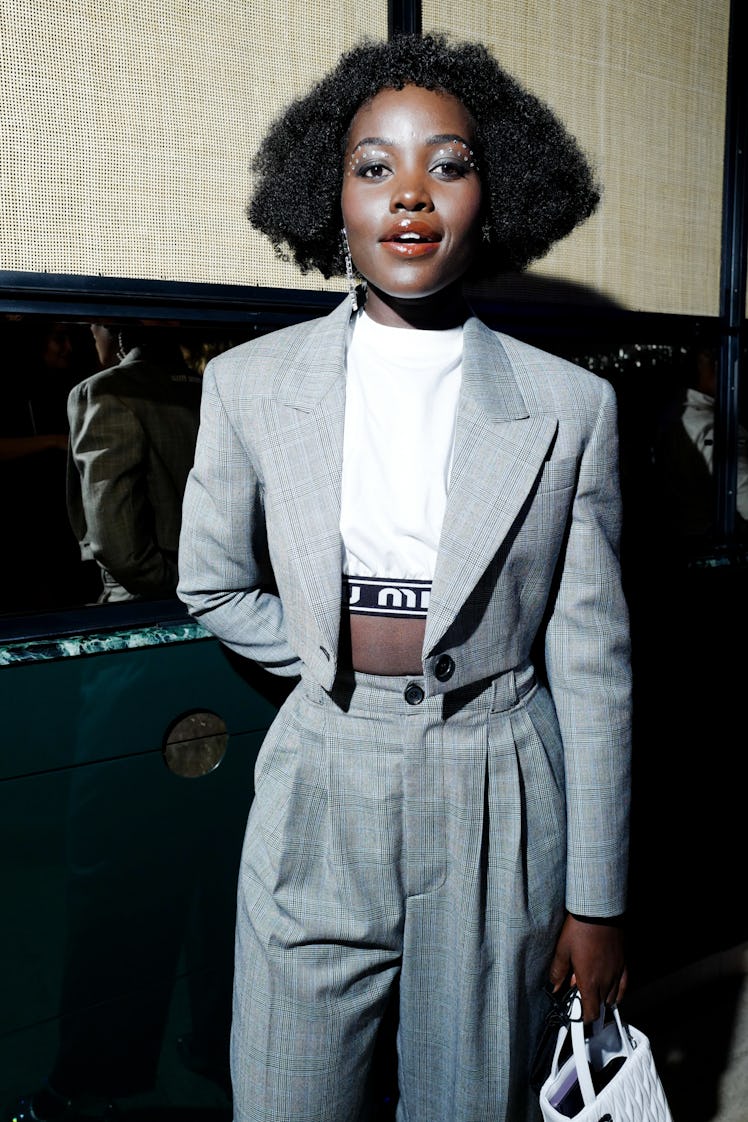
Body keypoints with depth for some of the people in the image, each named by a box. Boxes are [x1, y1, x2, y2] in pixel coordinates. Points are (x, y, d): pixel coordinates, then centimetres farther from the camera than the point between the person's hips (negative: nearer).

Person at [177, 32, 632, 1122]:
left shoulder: (571, 407, -5)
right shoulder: (249, 385, -2)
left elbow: (592, 663, -3)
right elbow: (213, 585, 12)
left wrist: (598, 901, 0)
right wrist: (336, 664, 3)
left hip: (498, 806, 0)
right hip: (320, 796, 1)